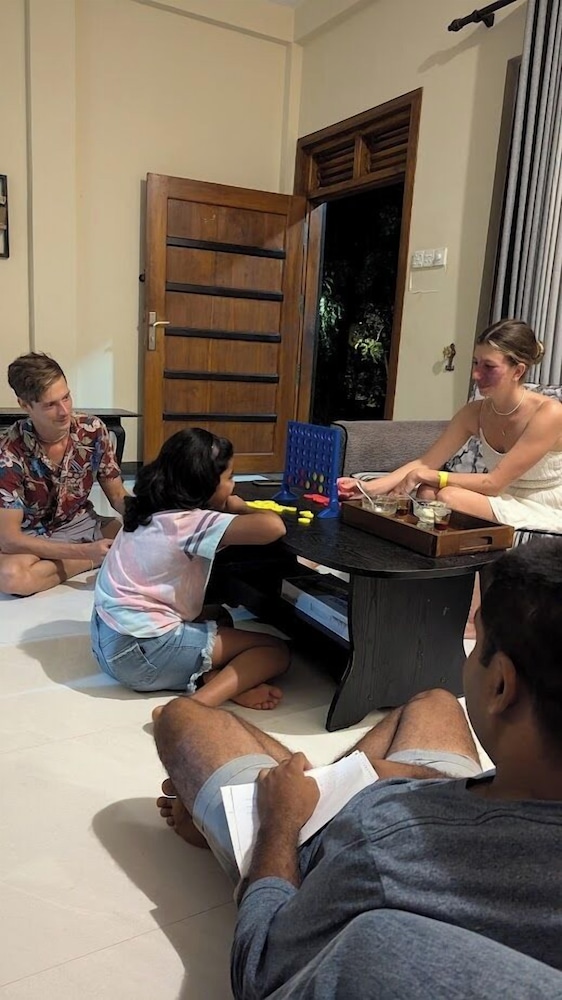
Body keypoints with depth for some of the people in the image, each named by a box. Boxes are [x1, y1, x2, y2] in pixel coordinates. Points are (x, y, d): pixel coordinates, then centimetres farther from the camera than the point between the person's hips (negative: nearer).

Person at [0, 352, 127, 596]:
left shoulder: (93, 430, -13)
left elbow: (117, 496, -2)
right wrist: (86, 551, -32)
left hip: (82, 525, 2)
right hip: (32, 539, -2)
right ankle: (96, 559, -15)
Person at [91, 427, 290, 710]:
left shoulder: (153, 510, 6)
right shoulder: (190, 523, -19)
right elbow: (273, 527, -28)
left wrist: (233, 512, 7)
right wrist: (243, 508, -6)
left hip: (108, 639, 9)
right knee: (276, 651, -1)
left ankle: (206, 676, -1)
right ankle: (203, 702, -21)